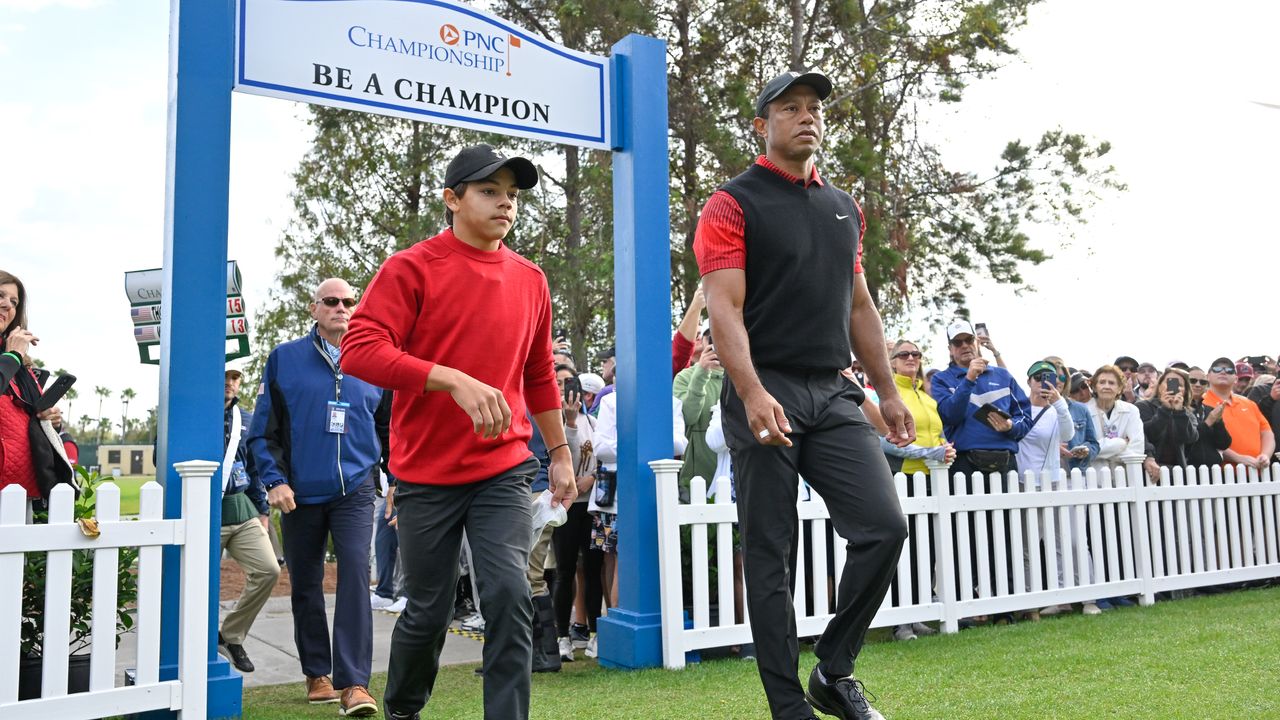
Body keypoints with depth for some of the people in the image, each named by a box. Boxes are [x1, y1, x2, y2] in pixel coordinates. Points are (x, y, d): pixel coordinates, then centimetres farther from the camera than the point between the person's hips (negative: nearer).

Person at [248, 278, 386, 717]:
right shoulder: (284, 359, 2)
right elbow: (262, 430, 1)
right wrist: (274, 481, -9)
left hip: (354, 492, -1)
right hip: (300, 495, 1)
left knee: (355, 573, -13)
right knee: (305, 585, 10)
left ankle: (354, 683, -11)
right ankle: (317, 674, 25)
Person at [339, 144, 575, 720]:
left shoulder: (530, 280, 8)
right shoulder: (411, 269, -6)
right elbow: (359, 350, -19)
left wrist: (560, 453, 18)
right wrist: (454, 380, -29)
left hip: (504, 471, 3)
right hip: (427, 475, -2)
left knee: (509, 594, -12)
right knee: (428, 611, 10)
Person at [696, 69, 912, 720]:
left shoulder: (845, 208, 18)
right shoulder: (733, 203, -2)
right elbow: (724, 307, -13)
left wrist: (887, 390, 17)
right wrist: (752, 392, -25)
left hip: (834, 396, 6)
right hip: (765, 395, -5)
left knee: (884, 527, -5)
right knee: (770, 556, 1)